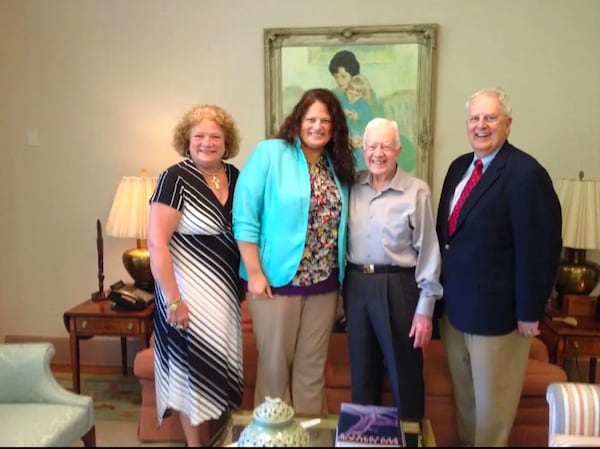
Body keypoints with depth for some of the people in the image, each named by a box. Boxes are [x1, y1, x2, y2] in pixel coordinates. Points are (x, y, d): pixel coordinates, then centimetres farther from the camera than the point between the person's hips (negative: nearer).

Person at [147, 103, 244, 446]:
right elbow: (156, 243, -18)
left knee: (223, 368, 17)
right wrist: (172, 299, -21)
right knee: (197, 370, 5)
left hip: (226, 291, 7)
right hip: (191, 294, -6)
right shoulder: (175, 179, -14)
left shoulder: (234, 176, 5)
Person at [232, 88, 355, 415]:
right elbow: (244, 216, -11)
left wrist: (340, 275, 8)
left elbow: (340, 222, 13)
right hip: (277, 278, -4)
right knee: (275, 363, 11)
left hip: (324, 283, 5)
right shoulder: (270, 153, -7)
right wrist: (254, 272, -15)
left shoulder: (339, 165, 8)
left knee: (312, 366, 16)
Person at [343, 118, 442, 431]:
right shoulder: (352, 187, 4)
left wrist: (425, 308, -8)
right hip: (356, 285, 4)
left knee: (404, 373, 9)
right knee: (362, 370, 17)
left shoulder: (417, 191, -7)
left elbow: (428, 250, -7)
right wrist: (340, 288, 5)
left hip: (397, 287, -3)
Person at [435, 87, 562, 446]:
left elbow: (539, 250, -19)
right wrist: (442, 290, 13)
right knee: (463, 389, 23)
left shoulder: (526, 174, -18)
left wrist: (529, 311, -16)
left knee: (492, 397, 12)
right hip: (453, 302, 8)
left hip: (495, 307, -7)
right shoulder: (459, 166, 8)